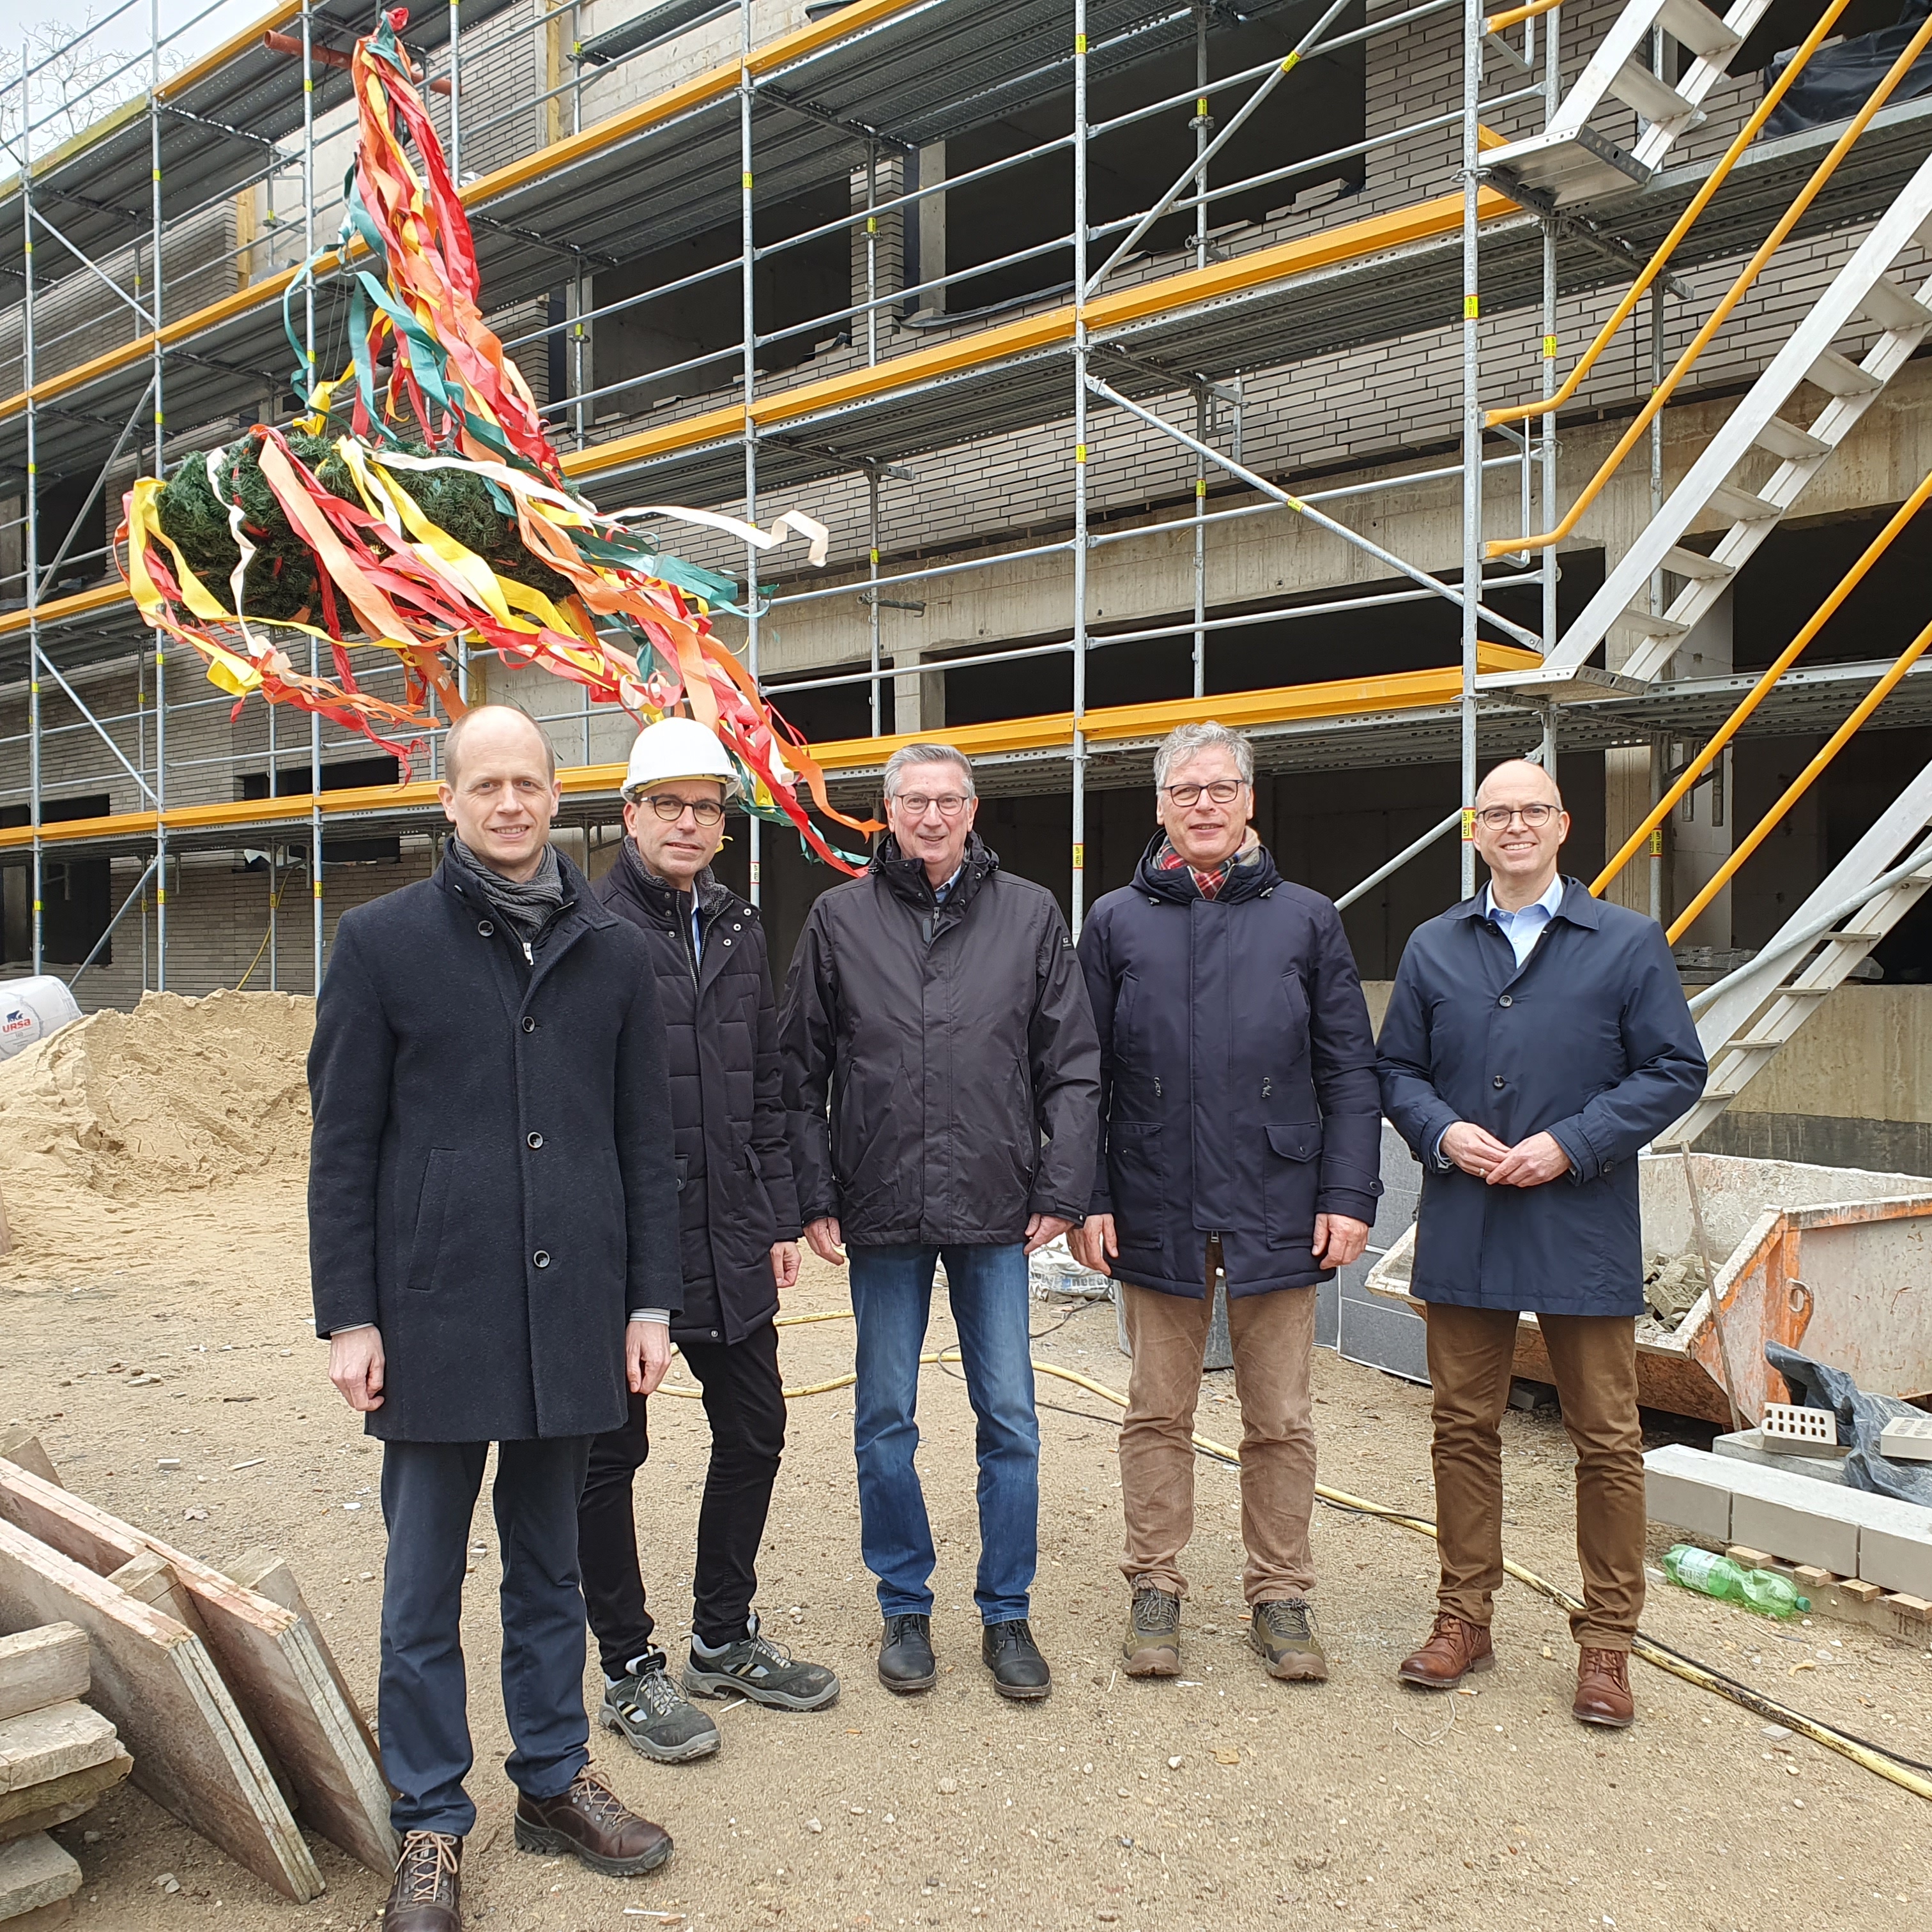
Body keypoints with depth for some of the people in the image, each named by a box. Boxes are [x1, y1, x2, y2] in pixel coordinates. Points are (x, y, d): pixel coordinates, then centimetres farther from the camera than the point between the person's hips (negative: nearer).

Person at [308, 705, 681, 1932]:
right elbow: (344, 1146, -1)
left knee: (551, 1568, 16)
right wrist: (349, 1315, -5)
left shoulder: (614, 951, 6)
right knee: (425, 1584, 8)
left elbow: (648, 1142, 9)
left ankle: (554, 1779, 32)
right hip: (435, 1312, -2)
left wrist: (651, 1300, 5)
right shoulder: (385, 941, -1)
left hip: (570, 1313, 3)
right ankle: (432, 1823, 23)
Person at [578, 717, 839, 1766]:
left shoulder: (740, 932, 11)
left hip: (729, 1244, 7)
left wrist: (778, 1218, 12)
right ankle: (629, 1672, 23)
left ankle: (724, 1639, 34)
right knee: (610, 1454, 7)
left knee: (753, 1431, 15)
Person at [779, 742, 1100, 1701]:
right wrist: (815, 1198, -1)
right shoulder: (839, 919, 3)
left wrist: (1061, 1191, -2)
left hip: (997, 1213, 0)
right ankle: (905, 1609, 26)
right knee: (884, 1423, 9)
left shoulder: (1030, 915, 4)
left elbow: (1072, 1066, 4)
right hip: (881, 1210, 0)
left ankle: (1006, 1615, 21)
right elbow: (801, 1072, 5)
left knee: (1010, 1421, 6)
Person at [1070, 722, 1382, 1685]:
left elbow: (1350, 1072, 4)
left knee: (1281, 1422, 9)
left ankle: (1279, 1597, 24)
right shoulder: (1116, 923, 5)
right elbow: (1084, 1076, 3)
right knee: (1158, 1415, 11)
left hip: (1277, 1215, 0)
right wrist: (1087, 1198, -3)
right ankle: (1155, 1591, 25)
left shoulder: (1306, 920, 5)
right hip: (1156, 1216, 0)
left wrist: (1349, 1195, -4)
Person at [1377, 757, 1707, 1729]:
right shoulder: (1434, 948, 9)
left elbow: (1675, 1070, -2)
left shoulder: (1629, 943, 1)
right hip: (1463, 1234, 3)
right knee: (1465, 1428, 10)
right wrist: (1442, 1132, -8)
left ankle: (1605, 1639, 19)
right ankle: (1464, 1614, 24)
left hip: (1583, 1230, -2)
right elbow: (1396, 1070, 12)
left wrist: (1571, 1145, -13)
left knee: (1607, 1440, 4)